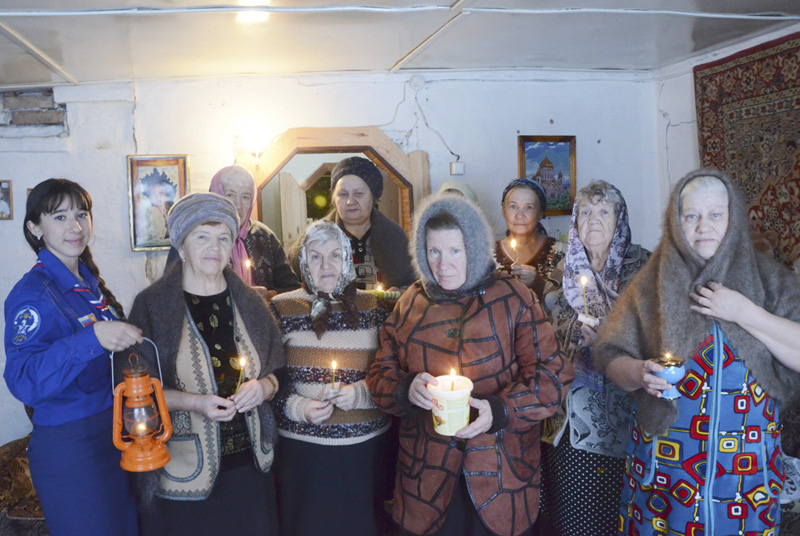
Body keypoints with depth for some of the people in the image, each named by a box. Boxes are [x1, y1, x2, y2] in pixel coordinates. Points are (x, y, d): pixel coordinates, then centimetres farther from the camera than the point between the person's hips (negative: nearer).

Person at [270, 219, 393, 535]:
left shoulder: (371, 307, 5)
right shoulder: (282, 309, 2)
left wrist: (362, 393, -11)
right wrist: (298, 407, -12)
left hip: (366, 449, 1)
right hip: (305, 449, -1)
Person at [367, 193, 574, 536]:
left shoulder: (513, 298, -2)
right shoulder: (411, 303, 7)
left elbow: (552, 373, -5)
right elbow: (380, 374, 8)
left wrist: (501, 411, -19)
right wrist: (406, 390, -14)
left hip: (500, 470, -2)